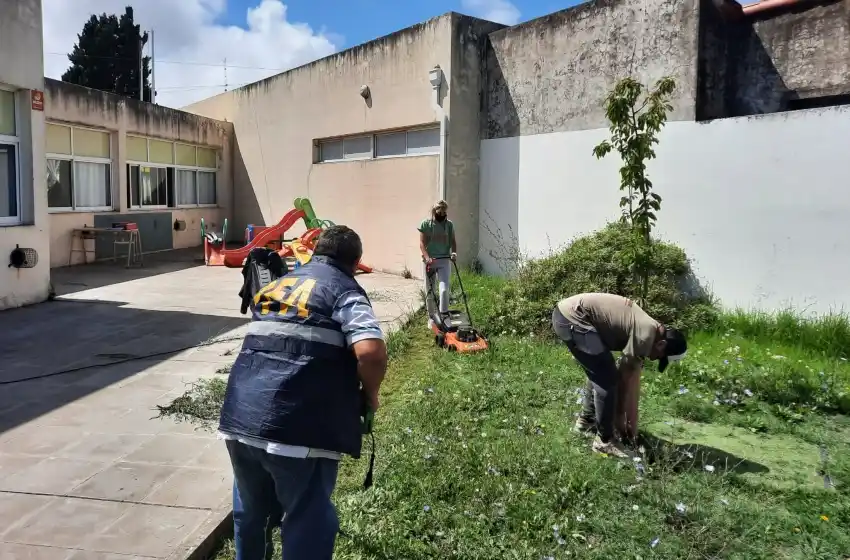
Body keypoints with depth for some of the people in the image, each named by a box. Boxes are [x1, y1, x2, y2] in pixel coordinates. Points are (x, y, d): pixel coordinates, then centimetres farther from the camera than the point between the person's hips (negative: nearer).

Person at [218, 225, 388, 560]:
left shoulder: (275, 286, 21)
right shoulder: (345, 290, 0)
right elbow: (371, 352, -18)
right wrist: (369, 394, 1)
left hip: (238, 419, 7)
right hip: (298, 430, -7)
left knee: (250, 514, 28)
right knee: (309, 526, 9)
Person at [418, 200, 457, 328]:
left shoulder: (449, 224, 7)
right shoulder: (425, 223, -1)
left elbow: (453, 241, 9)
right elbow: (422, 243, -6)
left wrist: (454, 252, -11)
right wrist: (427, 257, -20)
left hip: (444, 260, 1)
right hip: (430, 261, -1)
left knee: (444, 289, -15)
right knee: (429, 291, 7)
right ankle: (431, 317, 20)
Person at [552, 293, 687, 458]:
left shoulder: (645, 328, 17)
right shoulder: (646, 336, -12)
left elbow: (632, 378, 21)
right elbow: (626, 380, -5)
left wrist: (631, 422, 24)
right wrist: (620, 419, 9)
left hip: (564, 313, 10)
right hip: (573, 317, -10)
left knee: (599, 373, 22)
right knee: (607, 378, -5)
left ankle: (586, 421, 37)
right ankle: (605, 441, 5)